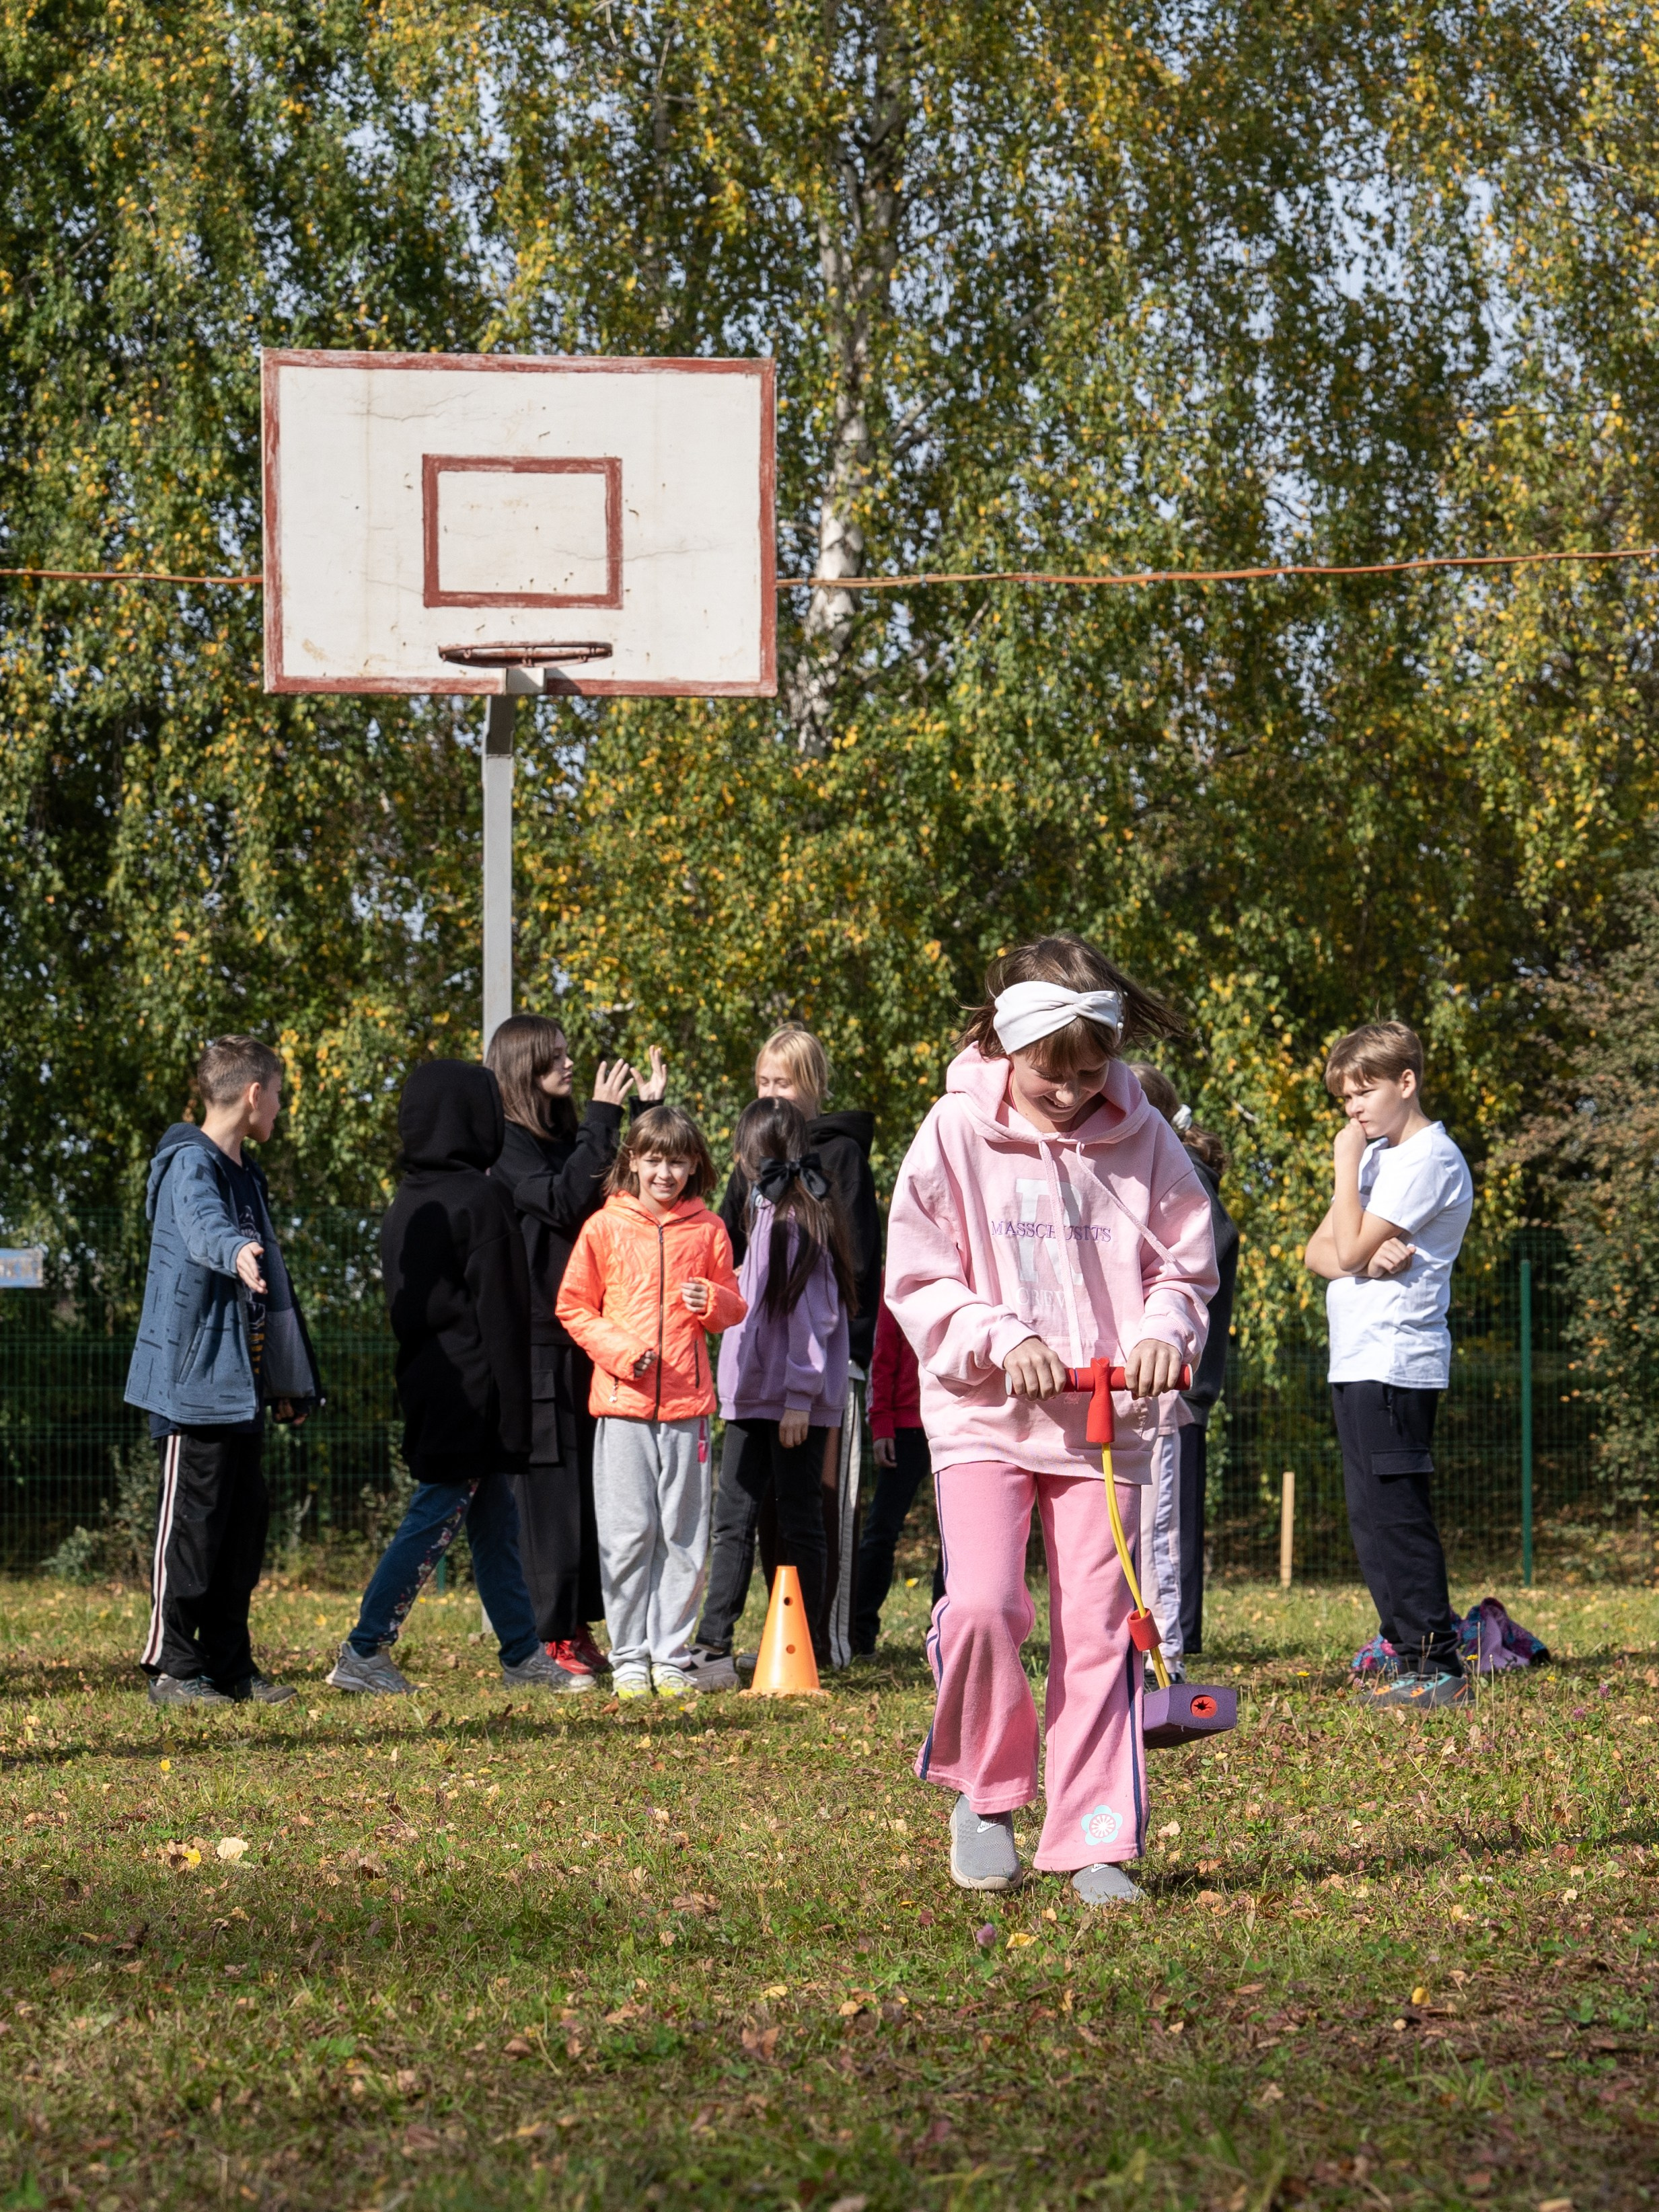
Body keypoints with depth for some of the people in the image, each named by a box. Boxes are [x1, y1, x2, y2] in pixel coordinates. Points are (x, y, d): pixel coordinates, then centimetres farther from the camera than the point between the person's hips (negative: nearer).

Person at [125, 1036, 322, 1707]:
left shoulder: (246, 1175, 20)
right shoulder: (190, 1165, -11)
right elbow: (203, 1224, -35)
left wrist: (291, 1378, 30)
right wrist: (236, 1251, -57)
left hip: (242, 1384, 9)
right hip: (193, 1376, -9)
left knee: (246, 1519, 9)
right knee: (191, 1520, -6)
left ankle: (230, 1664, 16)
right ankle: (173, 1669, -1)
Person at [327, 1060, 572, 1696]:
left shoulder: (406, 1204, 11)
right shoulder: (479, 1198, -14)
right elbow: (500, 1309, -15)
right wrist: (513, 1407, -14)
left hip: (425, 1378, 9)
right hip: (470, 1388, -9)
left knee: (495, 1522, 14)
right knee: (433, 1521, -5)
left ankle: (524, 1655, 19)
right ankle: (363, 1654, -7)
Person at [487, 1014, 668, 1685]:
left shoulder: (565, 1135, 17)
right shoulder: (504, 1142, -6)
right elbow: (561, 1201, -19)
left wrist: (649, 1109, 10)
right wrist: (603, 1119, -16)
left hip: (582, 1337, 7)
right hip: (535, 1340, -7)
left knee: (590, 1482, 7)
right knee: (544, 1484, -7)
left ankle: (577, 1631, 12)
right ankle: (548, 1642, -5)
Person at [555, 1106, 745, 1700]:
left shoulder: (707, 1230, 9)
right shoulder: (605, 1228, 4)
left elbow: (734, 1306, 15)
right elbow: (574, 1306, 6)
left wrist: (713, 1301, -8)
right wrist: (620, 1349, -9)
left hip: (687, 1402, 2)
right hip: (623, 1403, -2)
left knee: (685, 1537, 2)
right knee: (628, 1534, -2)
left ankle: (671, 1655, 10)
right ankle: (629, 1657, 6)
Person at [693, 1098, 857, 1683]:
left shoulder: (800, 1221, -13)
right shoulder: (768, 1213, 14)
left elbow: (813, 1314, -16)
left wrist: (799, 1398, -17)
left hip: (794, 1403, -9)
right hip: (754, 1396, 9)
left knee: (798, 1522, 0)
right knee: (734, 1518, 4)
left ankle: (806, 1647, 7)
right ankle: (713, 1644, 3)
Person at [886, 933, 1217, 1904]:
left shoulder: (1142, 1139, 1)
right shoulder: (957, 1135, -4)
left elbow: (1185, 1266, 10)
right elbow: (919, 1284, -1)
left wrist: (1163, 1333, -11)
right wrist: (1001, 1339, -16)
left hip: (1109, 1419, 2)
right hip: (984, 1414, -1)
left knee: (1100, 1627, -1)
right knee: (984, 1603, -17)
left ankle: (1095, 1841, 7)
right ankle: (985, 1791, 7)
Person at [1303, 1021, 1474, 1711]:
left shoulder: (1429, 1159, -10)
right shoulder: (1377, 1155, 20)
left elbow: (1352, 1249, -16)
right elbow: (1321, 1251, 14)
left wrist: (1346, 1163, -7)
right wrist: (1364, 1258, -7)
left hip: (1394, 1363, -10)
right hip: (1357, 1362, 10)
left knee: (1391, 1514, -12)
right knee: (1376, 1519, 10)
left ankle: (1437, 1665, -12)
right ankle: (1417, 1660, 13)